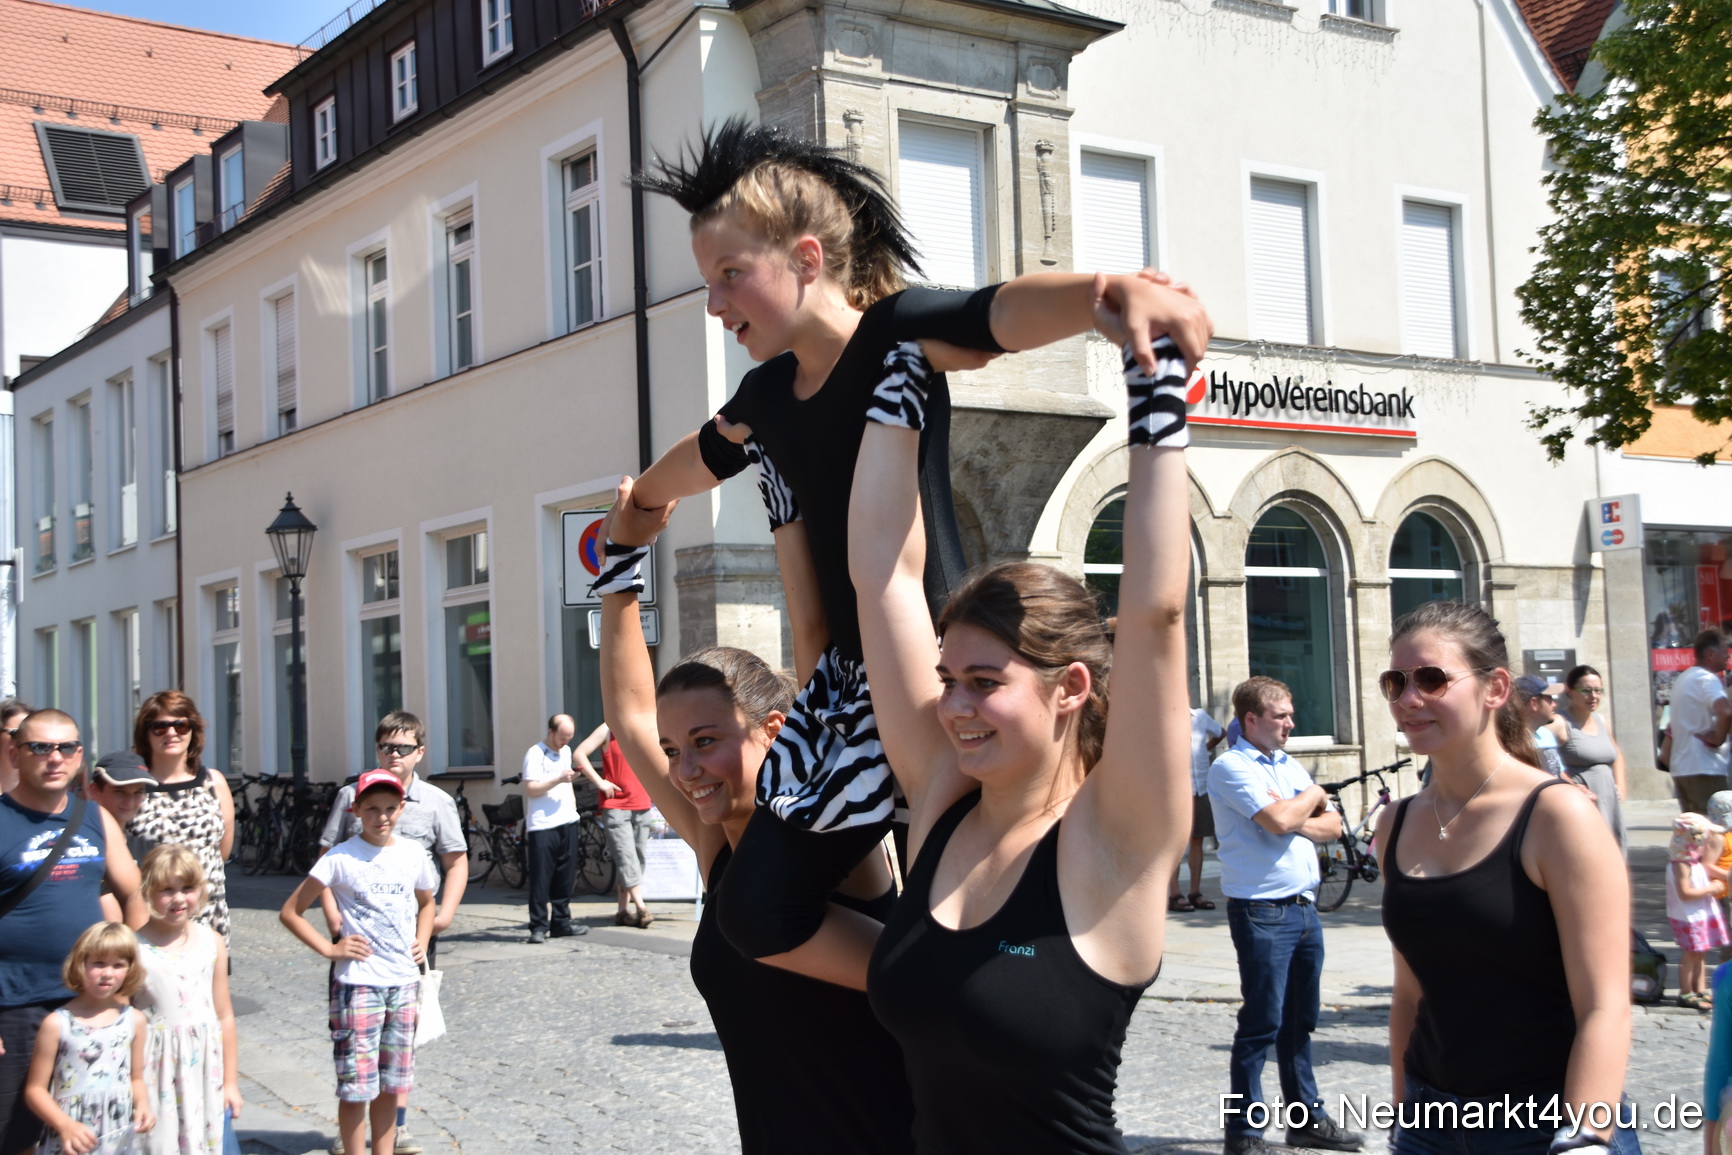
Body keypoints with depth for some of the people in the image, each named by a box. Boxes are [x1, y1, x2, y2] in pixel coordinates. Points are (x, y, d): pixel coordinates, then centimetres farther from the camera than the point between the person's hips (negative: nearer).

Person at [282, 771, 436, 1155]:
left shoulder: (414, 855, 5)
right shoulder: (341, 858, -8)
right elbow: (291, 912, -4)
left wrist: (422, 941, 8)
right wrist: (329, 948, -11)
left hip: (404, 982, 4)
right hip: (358, 983, -4)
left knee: (391, 1085, 12)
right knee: (357, 1085, -3)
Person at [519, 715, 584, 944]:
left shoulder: (566, 751, 17)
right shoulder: (535, 754, -8)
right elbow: (530, 789, -15)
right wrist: (559, 779, -21)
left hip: (567, 822, 7)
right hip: (543, 825, -7)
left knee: (565, 876, 10)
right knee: (540, 878, -6)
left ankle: (562, 923, 17)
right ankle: (538, 927, -1)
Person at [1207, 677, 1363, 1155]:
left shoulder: (1290, 766, 15)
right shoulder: (1231, 767, -10)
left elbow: (1332, 825, 12)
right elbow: (1277, 818, -23)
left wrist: (1299, 823, -8)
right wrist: (1313, 796, -4)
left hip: (1303, 908, 8)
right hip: (1262, 913, -8)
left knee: (1300, 1021, 15)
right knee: (1261, 1025, -4)